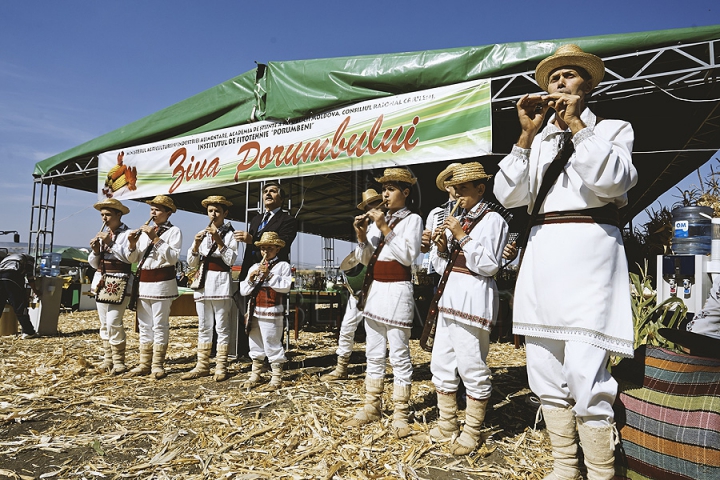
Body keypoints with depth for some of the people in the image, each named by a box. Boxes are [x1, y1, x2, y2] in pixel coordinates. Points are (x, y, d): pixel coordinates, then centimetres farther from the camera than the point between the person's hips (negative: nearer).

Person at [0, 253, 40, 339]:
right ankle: (28, 332, 1)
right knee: (20, 305, 0)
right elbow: (30, 278, 15)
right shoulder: (29, 259, 24)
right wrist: (36, 291, 28)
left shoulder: (8, 257, 40)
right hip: (12, 276, -5)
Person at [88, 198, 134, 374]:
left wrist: (110, 243, -18)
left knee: (113, 323, -13)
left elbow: (128, 257, -18)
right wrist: (95, 250, -3)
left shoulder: (127, 234, -4)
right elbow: (93, 263, 17)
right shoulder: (102, 234, 17)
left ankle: (118, 362, -5)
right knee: (104, 323, 10)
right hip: (101, 281, 8)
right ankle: (108, 359, 18)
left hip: (119, 283, -8)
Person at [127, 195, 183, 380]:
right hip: (143, 282, 7)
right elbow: (134, 259, 15)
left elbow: (173, 257, -16)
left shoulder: (173, 231, -1)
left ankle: (157, 365, 3)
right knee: (144, 325, 10)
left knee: (160, 325, -4)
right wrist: (133, 245, -4)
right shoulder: (144, 231, 16)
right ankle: (145, 364, 17)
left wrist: (156, 239, -18)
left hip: (162, 283, -6)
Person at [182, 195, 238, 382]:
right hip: (203, 283, 5)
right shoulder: (202, 234, 14)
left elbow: (231, 260, -11)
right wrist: (196, 244, -6)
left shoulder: (229, 234, 1)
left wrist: (219, 240, -15)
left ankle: (221, 367, 6)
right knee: (204, 327, 9)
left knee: (221, 327, 0)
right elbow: (192, 263, 9)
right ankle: (202, 366, 16)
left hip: (221, 284, -5)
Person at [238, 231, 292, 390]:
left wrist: (269, 275, -16)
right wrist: (251, 278, -9)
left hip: (272, 313, -5)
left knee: (272, 344, -2)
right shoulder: (254, 267, 13)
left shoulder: (283, 266, 0)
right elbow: (243, 291, 9)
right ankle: (255, 374, 26)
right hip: (255, 312, 6)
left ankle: (277, 377, 8)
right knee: (255, 343, 14)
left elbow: (286, 287, -13)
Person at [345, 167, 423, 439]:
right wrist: (362, 235, -5)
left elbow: (409, 256, -15)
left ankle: (400, 414, 5)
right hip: (374, 290, 7)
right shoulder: (379, 218, 15)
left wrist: (384, 229, -16)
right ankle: (371, 407, 21)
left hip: (396, 291, -6)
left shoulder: (412, 219, -1)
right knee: (373, 354, 12)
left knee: (399, 356, -3)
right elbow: (365, 258, 12)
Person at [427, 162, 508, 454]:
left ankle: (471, 434, 11)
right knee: (441, 364, 11)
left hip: (473, 297, -8)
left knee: (472, 369, -2)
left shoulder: (492, 220, -1)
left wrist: (462, 236, -13)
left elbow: (490, 265, -11)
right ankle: (447, 426, 25)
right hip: (449, 295, 8)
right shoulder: (458, 221, 18)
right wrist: (441, 247, -2)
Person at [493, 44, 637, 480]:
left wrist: (575, 123, -7)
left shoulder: (613, 129, 12)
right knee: (545, 374, 7)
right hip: (541, 252, 5)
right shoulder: (538, 142, 21)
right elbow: (508, 195, 5)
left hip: (589, 248, -4)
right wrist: (528, 133, 0)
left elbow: (611, 182, -9)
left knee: (585, 375, -13)